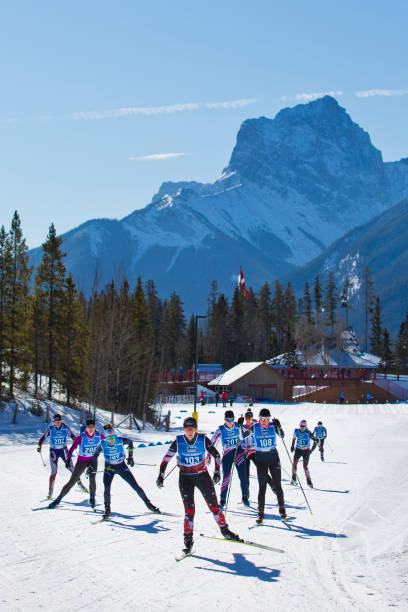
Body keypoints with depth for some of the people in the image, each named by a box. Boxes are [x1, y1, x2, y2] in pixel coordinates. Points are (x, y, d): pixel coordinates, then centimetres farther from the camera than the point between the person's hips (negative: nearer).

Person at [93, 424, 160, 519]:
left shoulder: (121, 441, -21)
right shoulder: (103, 444, -20)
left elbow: (130, 442, 1)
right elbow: (96, 454, -1)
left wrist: (130, 457, 4)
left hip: (122, 466, 0)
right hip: (109, 468, 0)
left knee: (135, 486, 0)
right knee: (107, 489, -20)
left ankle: (148, 504, 16)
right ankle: (107, 509, 0)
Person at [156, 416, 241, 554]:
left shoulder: (203, 439, -9)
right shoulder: (178, 441, -9)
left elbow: (216, 454, 1)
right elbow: (166, 458, -2)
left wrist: (217, 472, -7)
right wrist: (161, 475, -6)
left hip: (202, 476, 1)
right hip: (185, 478, -1)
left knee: (214, 505, 3)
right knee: (189, 509, -9)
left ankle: (224, 530, 24)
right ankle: (188, 540, 0)